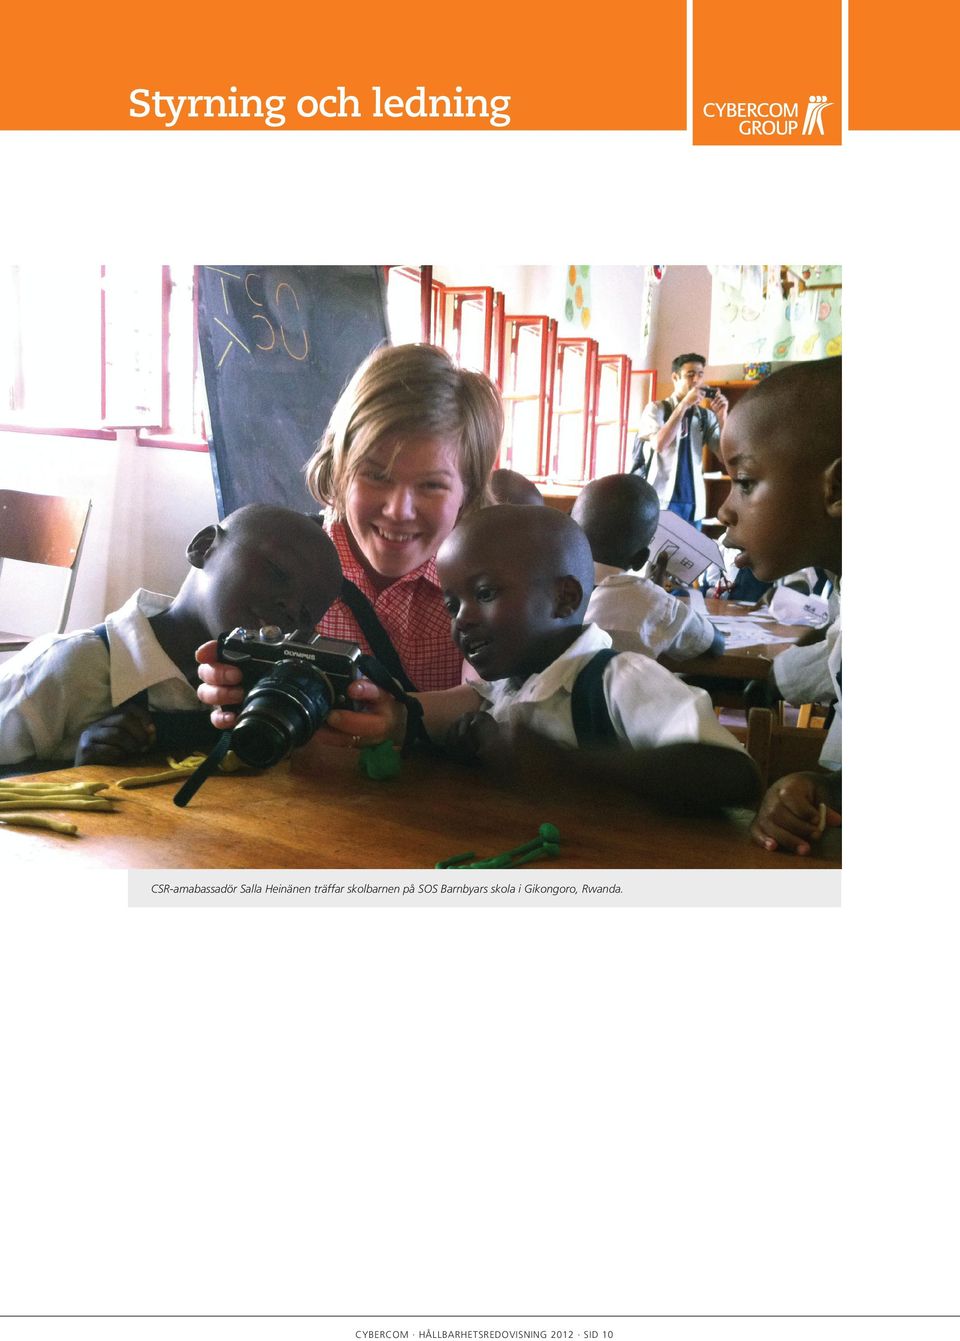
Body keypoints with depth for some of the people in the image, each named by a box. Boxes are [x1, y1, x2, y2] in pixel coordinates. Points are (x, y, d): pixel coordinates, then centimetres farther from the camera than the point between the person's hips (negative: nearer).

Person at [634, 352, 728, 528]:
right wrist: (685, 404, -16)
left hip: (694, 504, 4)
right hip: (661, 501, -3)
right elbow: (658, 444, -18)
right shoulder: (656, 408, 0)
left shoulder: (706, 416, 9)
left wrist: (722, 416, -7)